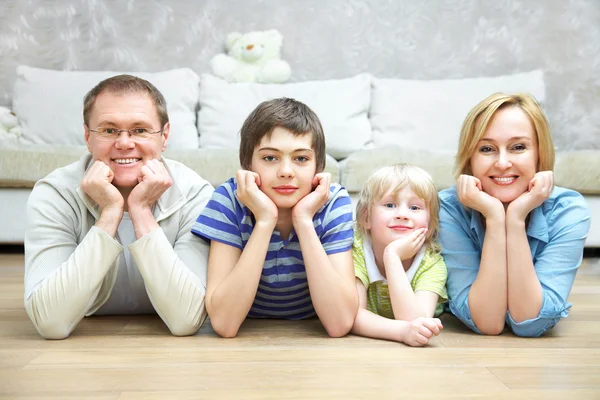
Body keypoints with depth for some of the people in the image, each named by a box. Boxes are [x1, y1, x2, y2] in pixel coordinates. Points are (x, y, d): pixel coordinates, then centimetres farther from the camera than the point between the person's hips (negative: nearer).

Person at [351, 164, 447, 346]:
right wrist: (404, 331, -49)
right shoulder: (356, 251, -21)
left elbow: (415, 321, -34)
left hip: (415, 354, 1)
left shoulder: (432, 264, -19)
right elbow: (352, 315, -31)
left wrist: (392, 255, -39)